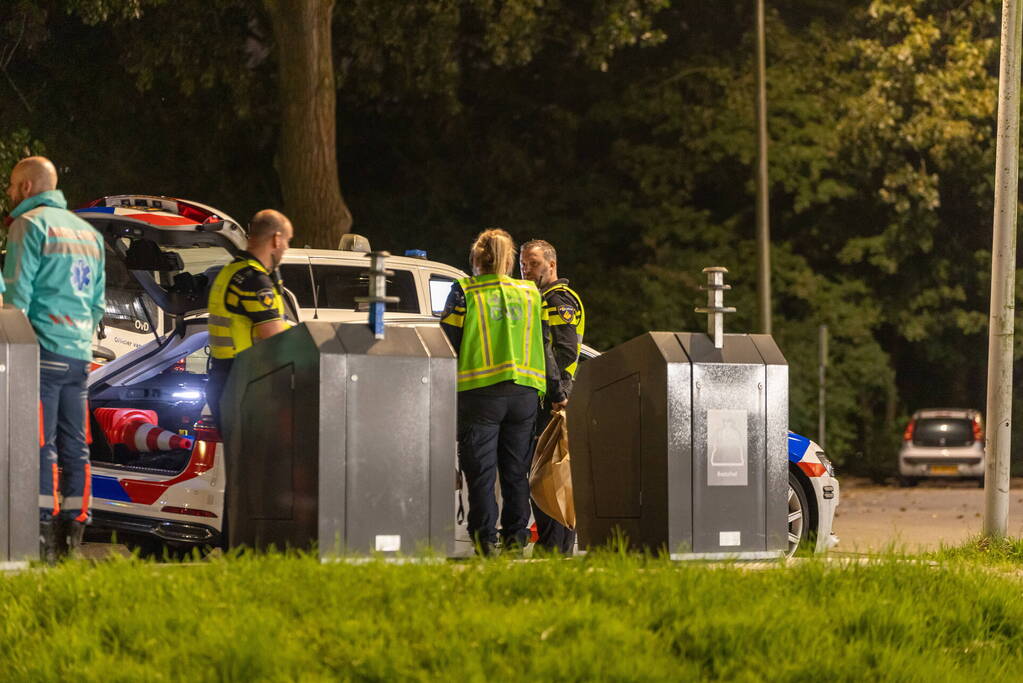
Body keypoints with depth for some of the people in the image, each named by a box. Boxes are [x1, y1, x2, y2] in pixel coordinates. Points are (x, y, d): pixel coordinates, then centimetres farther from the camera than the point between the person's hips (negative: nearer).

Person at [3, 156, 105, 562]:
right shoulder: (87, 232, 20)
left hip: (44, 348, -7)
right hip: (79, 355, 7)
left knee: (41, 445, -9)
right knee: (74, 447, 7)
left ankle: (42, 534, -14)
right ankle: (73, 534, 7)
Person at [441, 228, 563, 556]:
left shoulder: (464, 292, 1)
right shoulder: (530, 293, 12)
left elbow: (447, 343, -3)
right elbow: (544, 347, 13)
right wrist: (556, 393, 18)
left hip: (480, 393, -3)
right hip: (524, 391, 3)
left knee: (481, 470, -1)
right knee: (516, 471, 10)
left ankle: (485, 538, -5)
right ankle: (516, 537, 8)